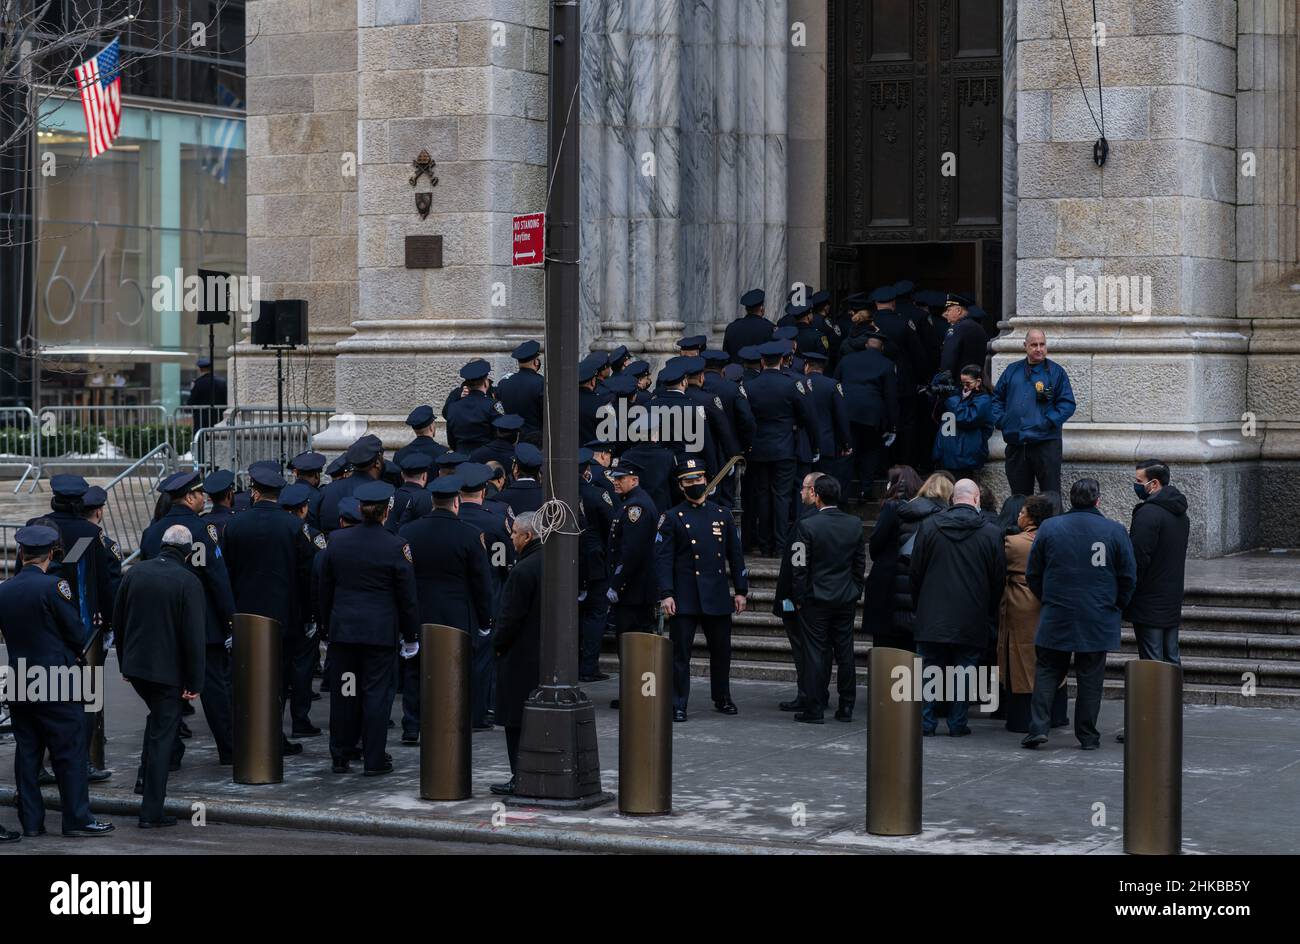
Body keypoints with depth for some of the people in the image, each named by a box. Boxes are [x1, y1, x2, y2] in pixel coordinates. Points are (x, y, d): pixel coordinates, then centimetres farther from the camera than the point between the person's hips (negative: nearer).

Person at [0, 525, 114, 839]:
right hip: (56, 682, -5)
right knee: (70, 753, 0)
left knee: (27, 753, 10)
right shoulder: (53, 586, -13)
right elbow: (77, 634, -9)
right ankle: (77, 819, 0)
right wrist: (73, 653, 10)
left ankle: (31, 821, 12)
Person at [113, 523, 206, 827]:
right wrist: (194, 682, -9)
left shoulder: (135, 572, 1)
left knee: (157, 720, 30)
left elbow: (118, 620, 9)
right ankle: (151, 811, 3)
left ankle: (146, 776, 25)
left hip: (135, 665, 5)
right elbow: (194, 636, -16)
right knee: (161, 735, 2)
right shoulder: (188, 582, -14)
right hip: (169, 671, -5)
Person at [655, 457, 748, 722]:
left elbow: (735, 555, 13)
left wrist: (740, 590, 7)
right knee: (680, 652, -3)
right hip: (685, 598, -3)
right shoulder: (672, 518, 0)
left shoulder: (722, 515, 10)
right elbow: (663, 558, -5)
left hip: (717, 597, 3)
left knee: (721, 650, 11)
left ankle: (722, 698, 28)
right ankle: (678, 706, 2)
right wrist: (666, 594, -14)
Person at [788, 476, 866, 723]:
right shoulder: (855, 524, 1)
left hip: (815, 600, -4)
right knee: (845, 653, 9)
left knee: (816, 654, 0)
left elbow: (799, 566, -10)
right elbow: (860, 564, 7)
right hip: (846, 600, 4)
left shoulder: (807, 525, -13)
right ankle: (846, 708, 13)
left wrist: (799, 598, -2)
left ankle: (815, 709, 1)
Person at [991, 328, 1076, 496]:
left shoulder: (1056, 372, 1)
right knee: (1019, 494, 11)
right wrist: (1000, 420, 3)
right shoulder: (1012, 371, 12)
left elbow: (1067, 404, -4)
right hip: (1015, 444, 4)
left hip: (1046, 443, -4)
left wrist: (1049, 422, -14)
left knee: (1051, 494, -6)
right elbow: (997, 397, 19)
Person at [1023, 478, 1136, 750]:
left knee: (1047, 671, 9)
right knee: (1090, 677, 7)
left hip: (1056, 617, 1)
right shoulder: (1115, 531, -4)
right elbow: (1129, 576, 1)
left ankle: (1038, 726, -3)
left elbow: (1032, 574, 4)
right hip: (1098, 621, 0)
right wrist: (1116, 606, 16)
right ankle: (1088, 735, 9)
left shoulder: (1049, 527, -1)